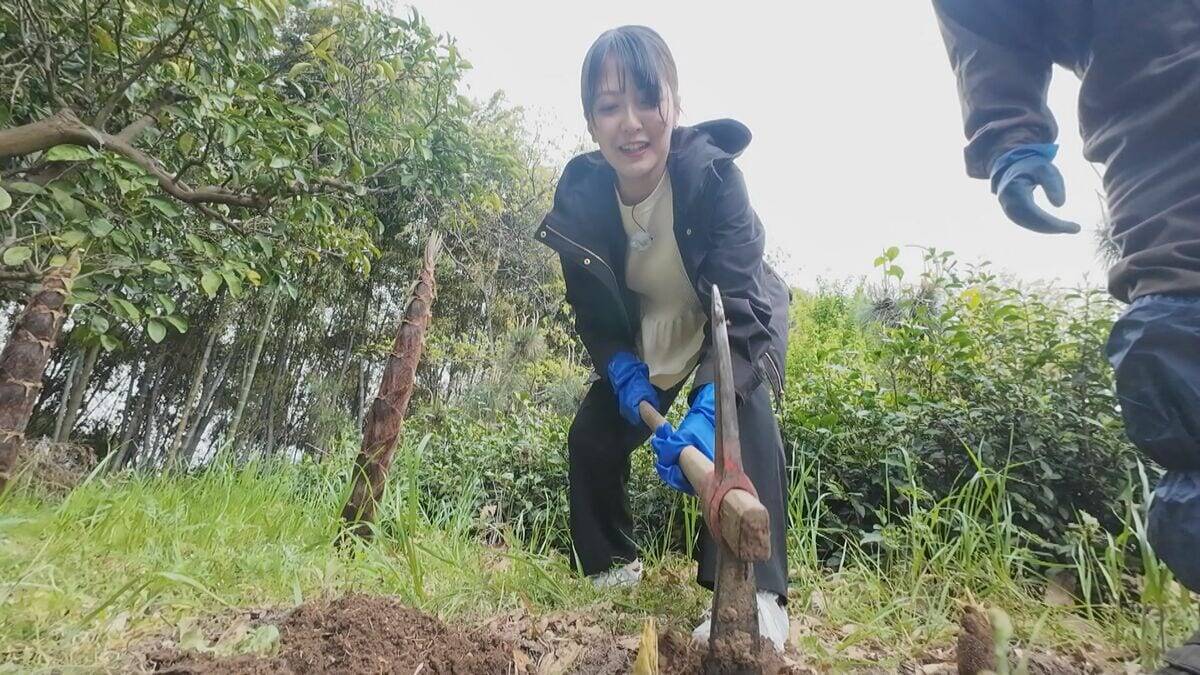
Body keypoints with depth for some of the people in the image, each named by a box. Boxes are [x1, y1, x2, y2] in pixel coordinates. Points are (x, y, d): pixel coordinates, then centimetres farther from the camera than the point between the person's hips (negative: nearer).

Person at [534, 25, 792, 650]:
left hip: (735, 324, -3)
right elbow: (592, 312, -9)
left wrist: (706, 409, -53)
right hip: (645, 331, 4)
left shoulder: (712, 174, -34)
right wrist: (625, 376, -23)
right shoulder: (578, 195, -22)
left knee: (744, 416, -32)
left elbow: (738, 304, -40)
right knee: (591, 434, -1)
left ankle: (755, 593, -28)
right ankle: (613, 569, 22)